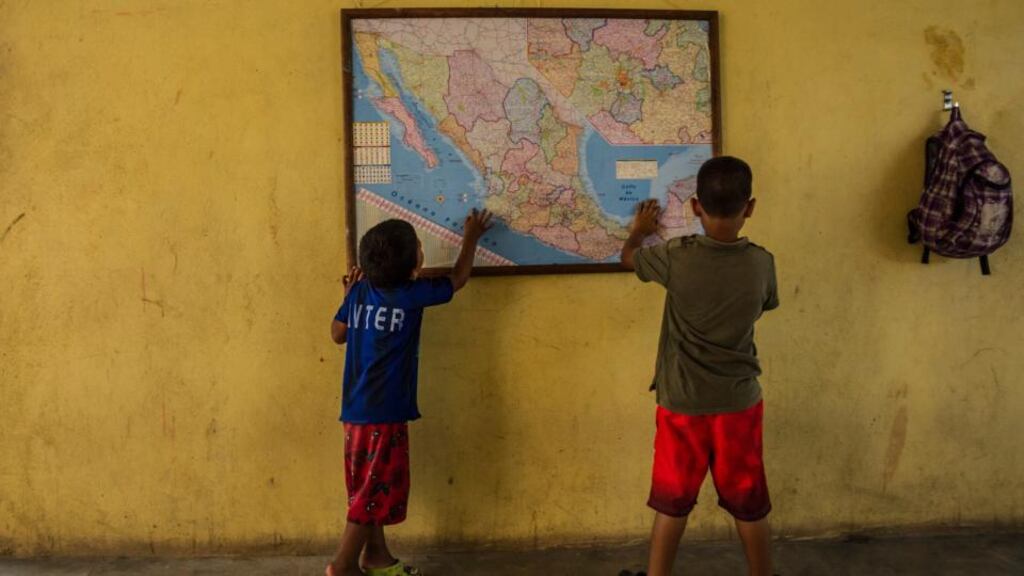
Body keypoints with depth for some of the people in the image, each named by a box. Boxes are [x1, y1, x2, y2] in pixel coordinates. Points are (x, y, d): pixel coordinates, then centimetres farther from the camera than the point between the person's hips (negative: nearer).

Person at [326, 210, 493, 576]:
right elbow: (459, 278, 4)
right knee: (375, 490, 3)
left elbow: (337, 334, 14)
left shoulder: (360, 292, 3)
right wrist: (471, 237, 17)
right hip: (384, 412, -7)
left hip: (357, 409, 7)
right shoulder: (413, 295, -12)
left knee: (371, 486, 18)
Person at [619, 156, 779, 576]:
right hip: (740, 402, 1)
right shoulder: (761, 263, -9)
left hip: (682, 403, -1)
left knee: (672, 501, 14)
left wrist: (640, 230, 28)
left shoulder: (677, 258, -15)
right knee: (749, 503, 17)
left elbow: (628, 257, 5)